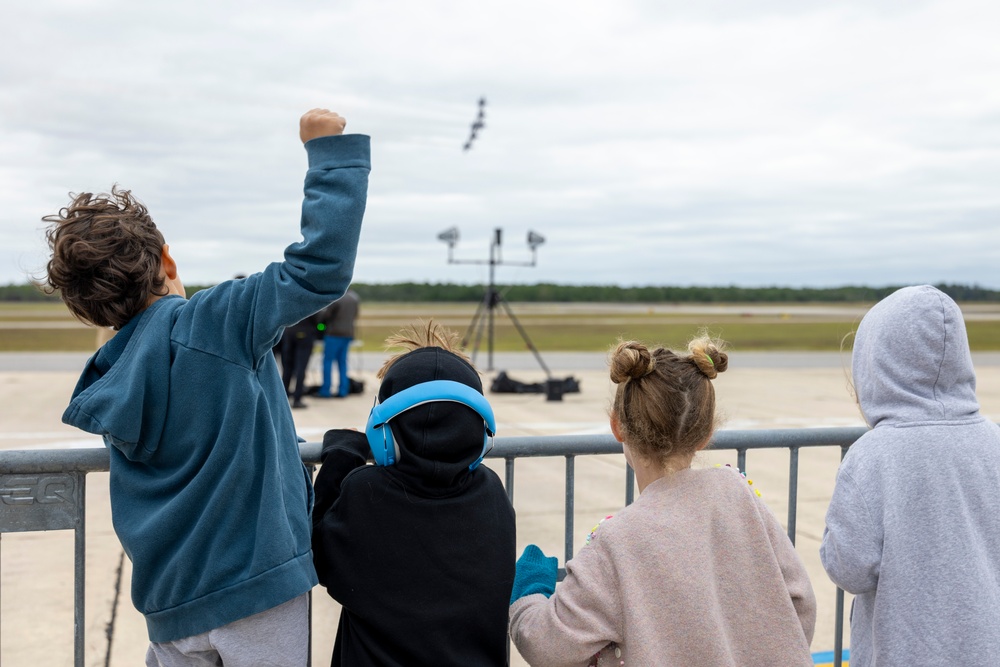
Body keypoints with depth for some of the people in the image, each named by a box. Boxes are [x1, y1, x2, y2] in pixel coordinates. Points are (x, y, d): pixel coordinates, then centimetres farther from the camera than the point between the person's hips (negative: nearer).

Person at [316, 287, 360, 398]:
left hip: (334, 334, -7)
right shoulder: (355, 297, 7)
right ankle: (343, 390, 9)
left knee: (328, 361, 0)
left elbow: (326, 314, -10)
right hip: (348, 334, 7)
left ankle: (326, 390, -2)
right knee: (342, 362, 11)